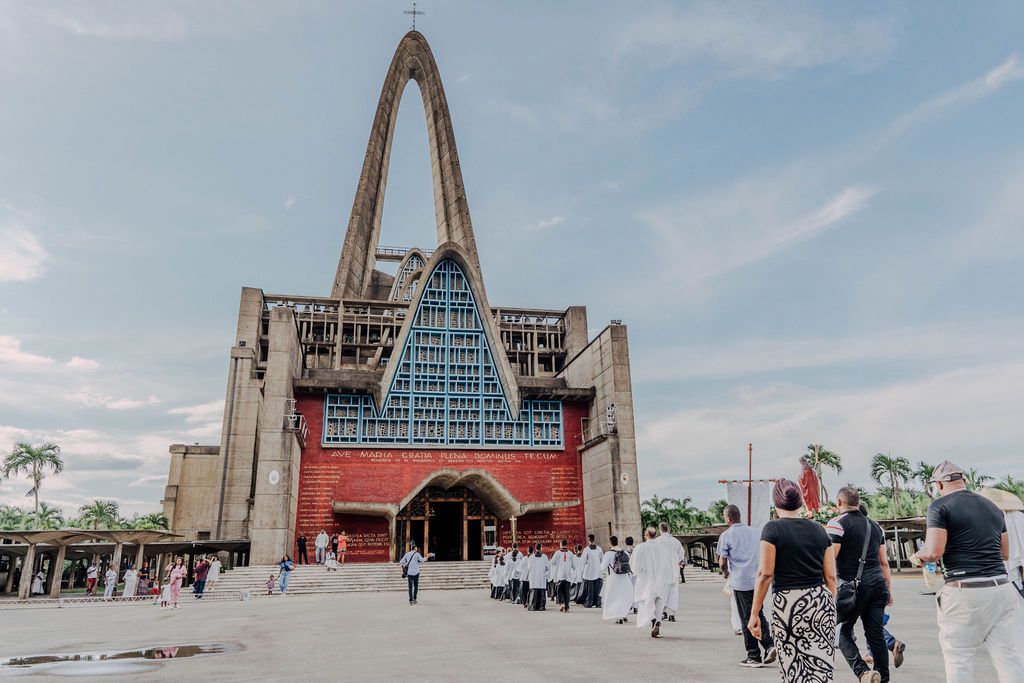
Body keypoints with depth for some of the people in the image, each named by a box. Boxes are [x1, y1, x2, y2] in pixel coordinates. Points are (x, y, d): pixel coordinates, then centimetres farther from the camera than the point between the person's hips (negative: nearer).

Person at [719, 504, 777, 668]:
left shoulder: (726, 535, -6)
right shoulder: (755, 532, 9)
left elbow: (722, 562, -5)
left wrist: (725, 573, 16)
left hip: (740, 582, -5)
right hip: (758, 580, 5)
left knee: (746, 619, 3)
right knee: (759, 615, 16)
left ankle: (754, 657, 9)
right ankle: (769, 645, -2)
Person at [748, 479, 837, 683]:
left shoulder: (773, 529, -5)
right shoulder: (818, 529, 8)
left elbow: (765, 574, -10)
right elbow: (830, 577, 9)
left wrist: (754, 614, -5)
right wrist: (831, 608, 21)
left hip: (788, 604, -4)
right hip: (821, 600, 4)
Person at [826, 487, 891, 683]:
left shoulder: (837, 524, -7)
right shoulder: (874, 526, 15)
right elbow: (884, 562, 18)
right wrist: (888, 590, 25)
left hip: (853, 586, -6)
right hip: (878, 585, 6)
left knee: (843, 632, 6)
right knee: (876, 635, 10)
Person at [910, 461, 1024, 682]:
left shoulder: (940, 506, -7)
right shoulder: (992, 507, 15)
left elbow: (934, 552, -14)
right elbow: (1005, 554, 20)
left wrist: (917, 557, 6)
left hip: (965, 592, -6)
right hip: (1001, 588, 7)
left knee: (958, 655, 4)